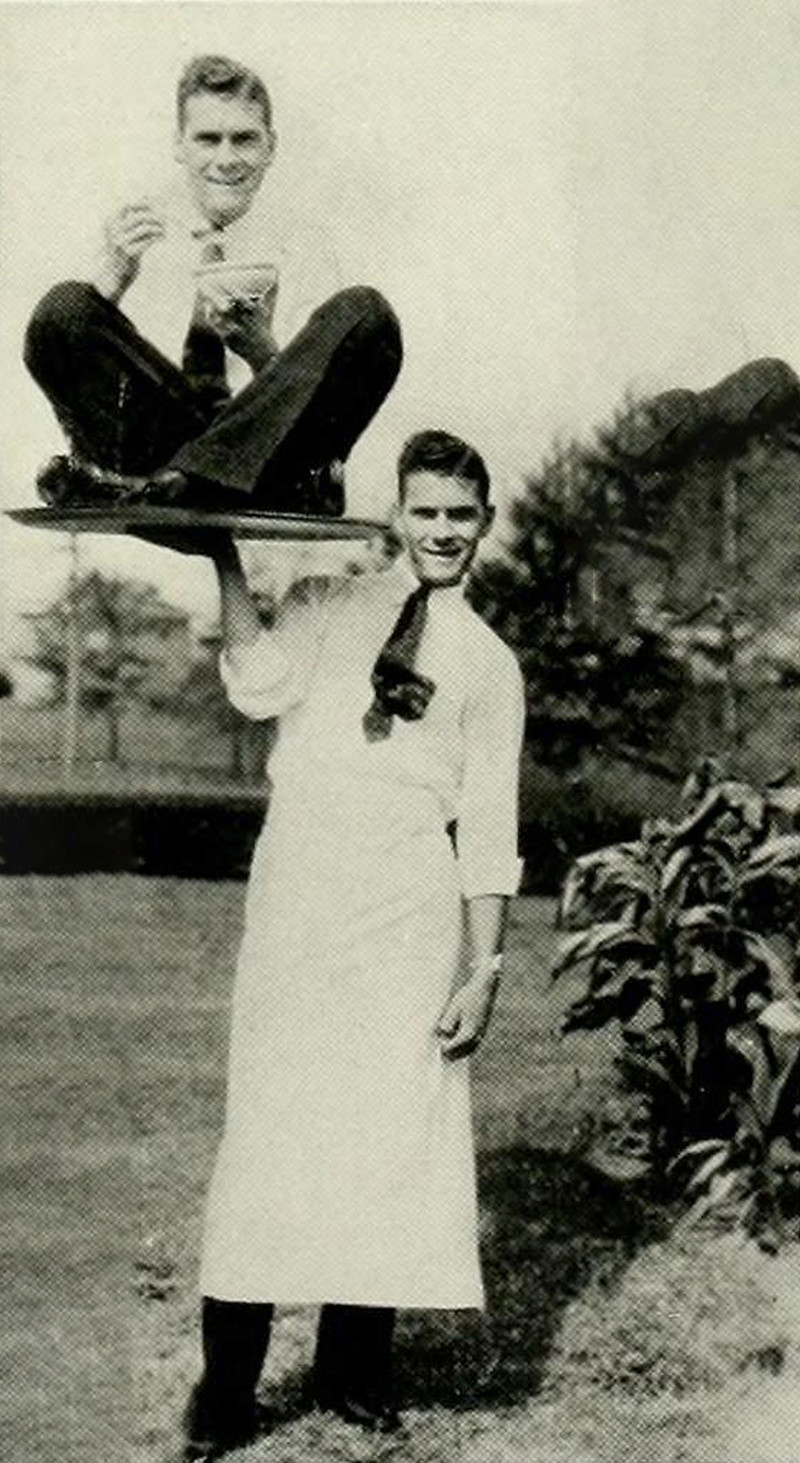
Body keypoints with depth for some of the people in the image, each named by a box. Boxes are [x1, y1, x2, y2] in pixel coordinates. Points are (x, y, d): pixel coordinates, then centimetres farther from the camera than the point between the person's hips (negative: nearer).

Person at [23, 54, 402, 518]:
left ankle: (173, 484, -33)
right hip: (148, 443, -1)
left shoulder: (301, 250, 15)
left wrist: (257, 347, -15)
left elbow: (314, 403, 6)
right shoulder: (130, 237, 14)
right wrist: (114, 273, -17)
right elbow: (58, 342, 0)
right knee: (64, 307, -21)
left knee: (364, 314, -22)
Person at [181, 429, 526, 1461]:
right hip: (297, 882, -1)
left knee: (390, 1127, 1)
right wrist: (226, 564, -11)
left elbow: (489, 831, 9)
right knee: (269, 1117, -2)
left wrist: (484, 969, 3)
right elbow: (259, 684, -8)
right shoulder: (331, 608, 12)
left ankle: (353, 1369, 15)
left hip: (410, 904, 1)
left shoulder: (489, 665, 12)